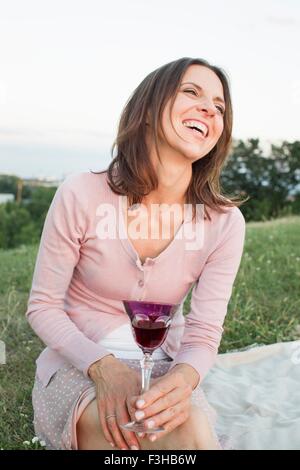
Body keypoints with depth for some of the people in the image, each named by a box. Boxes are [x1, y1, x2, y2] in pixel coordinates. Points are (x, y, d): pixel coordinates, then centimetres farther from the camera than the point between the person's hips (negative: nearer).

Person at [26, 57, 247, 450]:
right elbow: (43, 306, -9)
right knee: (190, 434, -29)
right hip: (77, 368, -2)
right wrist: (104, 367, -26)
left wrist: (183, 378, -32)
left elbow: (203, 334, -8)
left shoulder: (224, 222, -10)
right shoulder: (82, 195, -15)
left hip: (162, 372, 3)